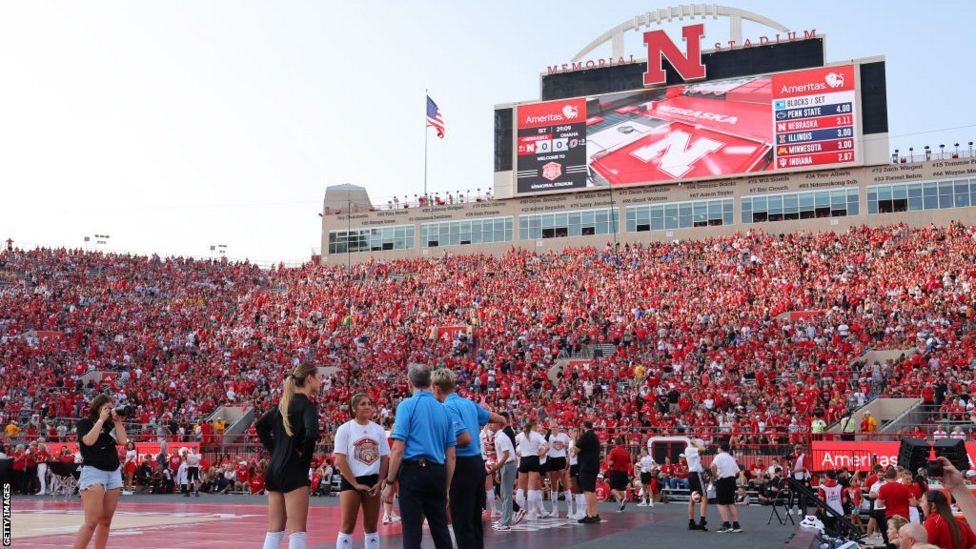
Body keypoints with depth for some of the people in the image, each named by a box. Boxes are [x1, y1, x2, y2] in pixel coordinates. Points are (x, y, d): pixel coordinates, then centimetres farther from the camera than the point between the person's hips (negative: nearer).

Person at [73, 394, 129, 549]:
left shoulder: (110, 425, 14)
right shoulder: (84, 423, 1)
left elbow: (123, 441, 3)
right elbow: (89, 441, -16)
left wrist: (118, 421, 1)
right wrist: (101, 419, -9)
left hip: (114, 472, 6)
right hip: (93, 471, -6)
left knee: (106, 521, 6)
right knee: (92, 521, -15)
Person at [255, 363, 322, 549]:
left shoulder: (285, 403, 14)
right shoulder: (307, 405, -11)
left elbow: (260, 425, 22)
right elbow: (312, 433, -27)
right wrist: (304, 454, -11)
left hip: (275, 469, 8)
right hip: (294, 471, -8)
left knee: (274, 530, 11)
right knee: (297, 532, -5)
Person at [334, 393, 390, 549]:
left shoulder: (378, 430, 7)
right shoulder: (345, 429, -6)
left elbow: (384, 459, 8)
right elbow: (340, 460, -11)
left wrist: (379, 483, -4)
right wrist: (355, 484, -13)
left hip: (373, 481, 4)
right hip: (351, 482, -4)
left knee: (371, 527, 9)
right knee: (347, 527, -3)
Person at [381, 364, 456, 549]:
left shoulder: (407, 406, -4)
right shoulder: (444, 410, 11)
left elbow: (398, 449, -12)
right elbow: (451, 456, 11)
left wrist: (389, 483, -6)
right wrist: (446, 488, 18)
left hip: (413, 471, -5)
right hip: (437, 473, 5)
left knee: (412, 531, -1)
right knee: (440, 530, 13)